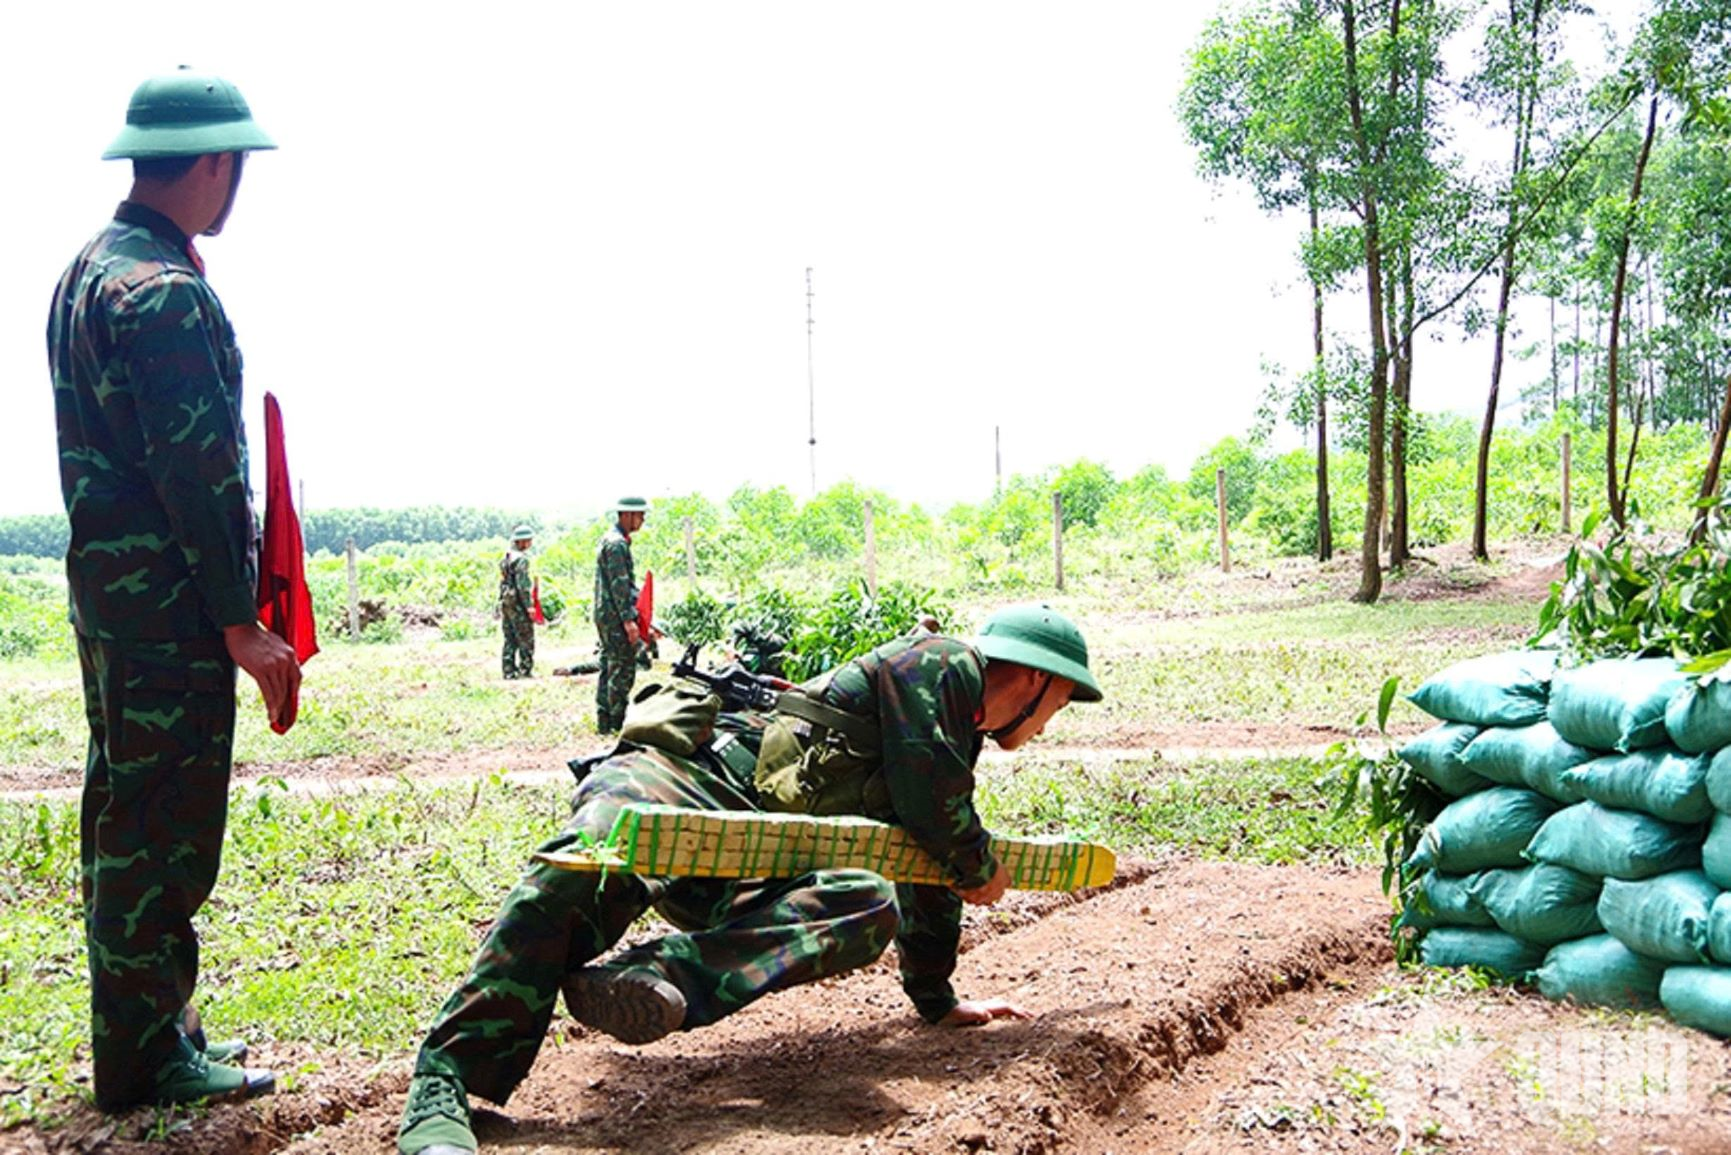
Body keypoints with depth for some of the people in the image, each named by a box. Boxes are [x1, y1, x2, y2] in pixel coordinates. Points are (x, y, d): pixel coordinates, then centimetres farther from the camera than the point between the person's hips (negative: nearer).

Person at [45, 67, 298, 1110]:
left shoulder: (90, 270, 15)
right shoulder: (168, 292, -17)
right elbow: (193, 470, -21)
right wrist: (241, 624, -19)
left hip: (107, 591, 10)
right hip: (170, 606, -10)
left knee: (127, 817, 17)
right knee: (164, 833, -1)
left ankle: (142, 1026, 29)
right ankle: (147, 1058, 10)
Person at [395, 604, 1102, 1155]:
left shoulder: (957, 747, 29)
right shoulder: (940, 665, 2)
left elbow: (933, 875, 37)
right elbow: (928, 797, -9)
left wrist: (937, 1000, 40)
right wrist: (982, 866, 10)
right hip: (674, 783, -7)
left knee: (872, 907, -22)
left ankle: (656, 979, -36)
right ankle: (440, 1088, -39)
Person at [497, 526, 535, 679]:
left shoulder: (505, 558, 13)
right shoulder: (521, 559, -14)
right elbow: (522, 585, -20)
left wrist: (501, 603, 20)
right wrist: (529, 606, -19)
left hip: (505, 602, 9)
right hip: (518, 603, -9)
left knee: (510, 640, 11)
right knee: (526, 639, -2)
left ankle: (509, 671, 12)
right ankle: (525, 670, -2)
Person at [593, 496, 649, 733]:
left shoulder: (610, 539, 17)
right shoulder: (617, 543, -15)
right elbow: (619, 585, -20)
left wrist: (635, 611, 24)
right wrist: (628, 619, -21)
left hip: (605, 615, 10)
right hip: (615, 616, -10)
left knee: (608, 668, 12)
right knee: (622, 670, -7)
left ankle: (604, 722, 17)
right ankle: (617, 723, -4)